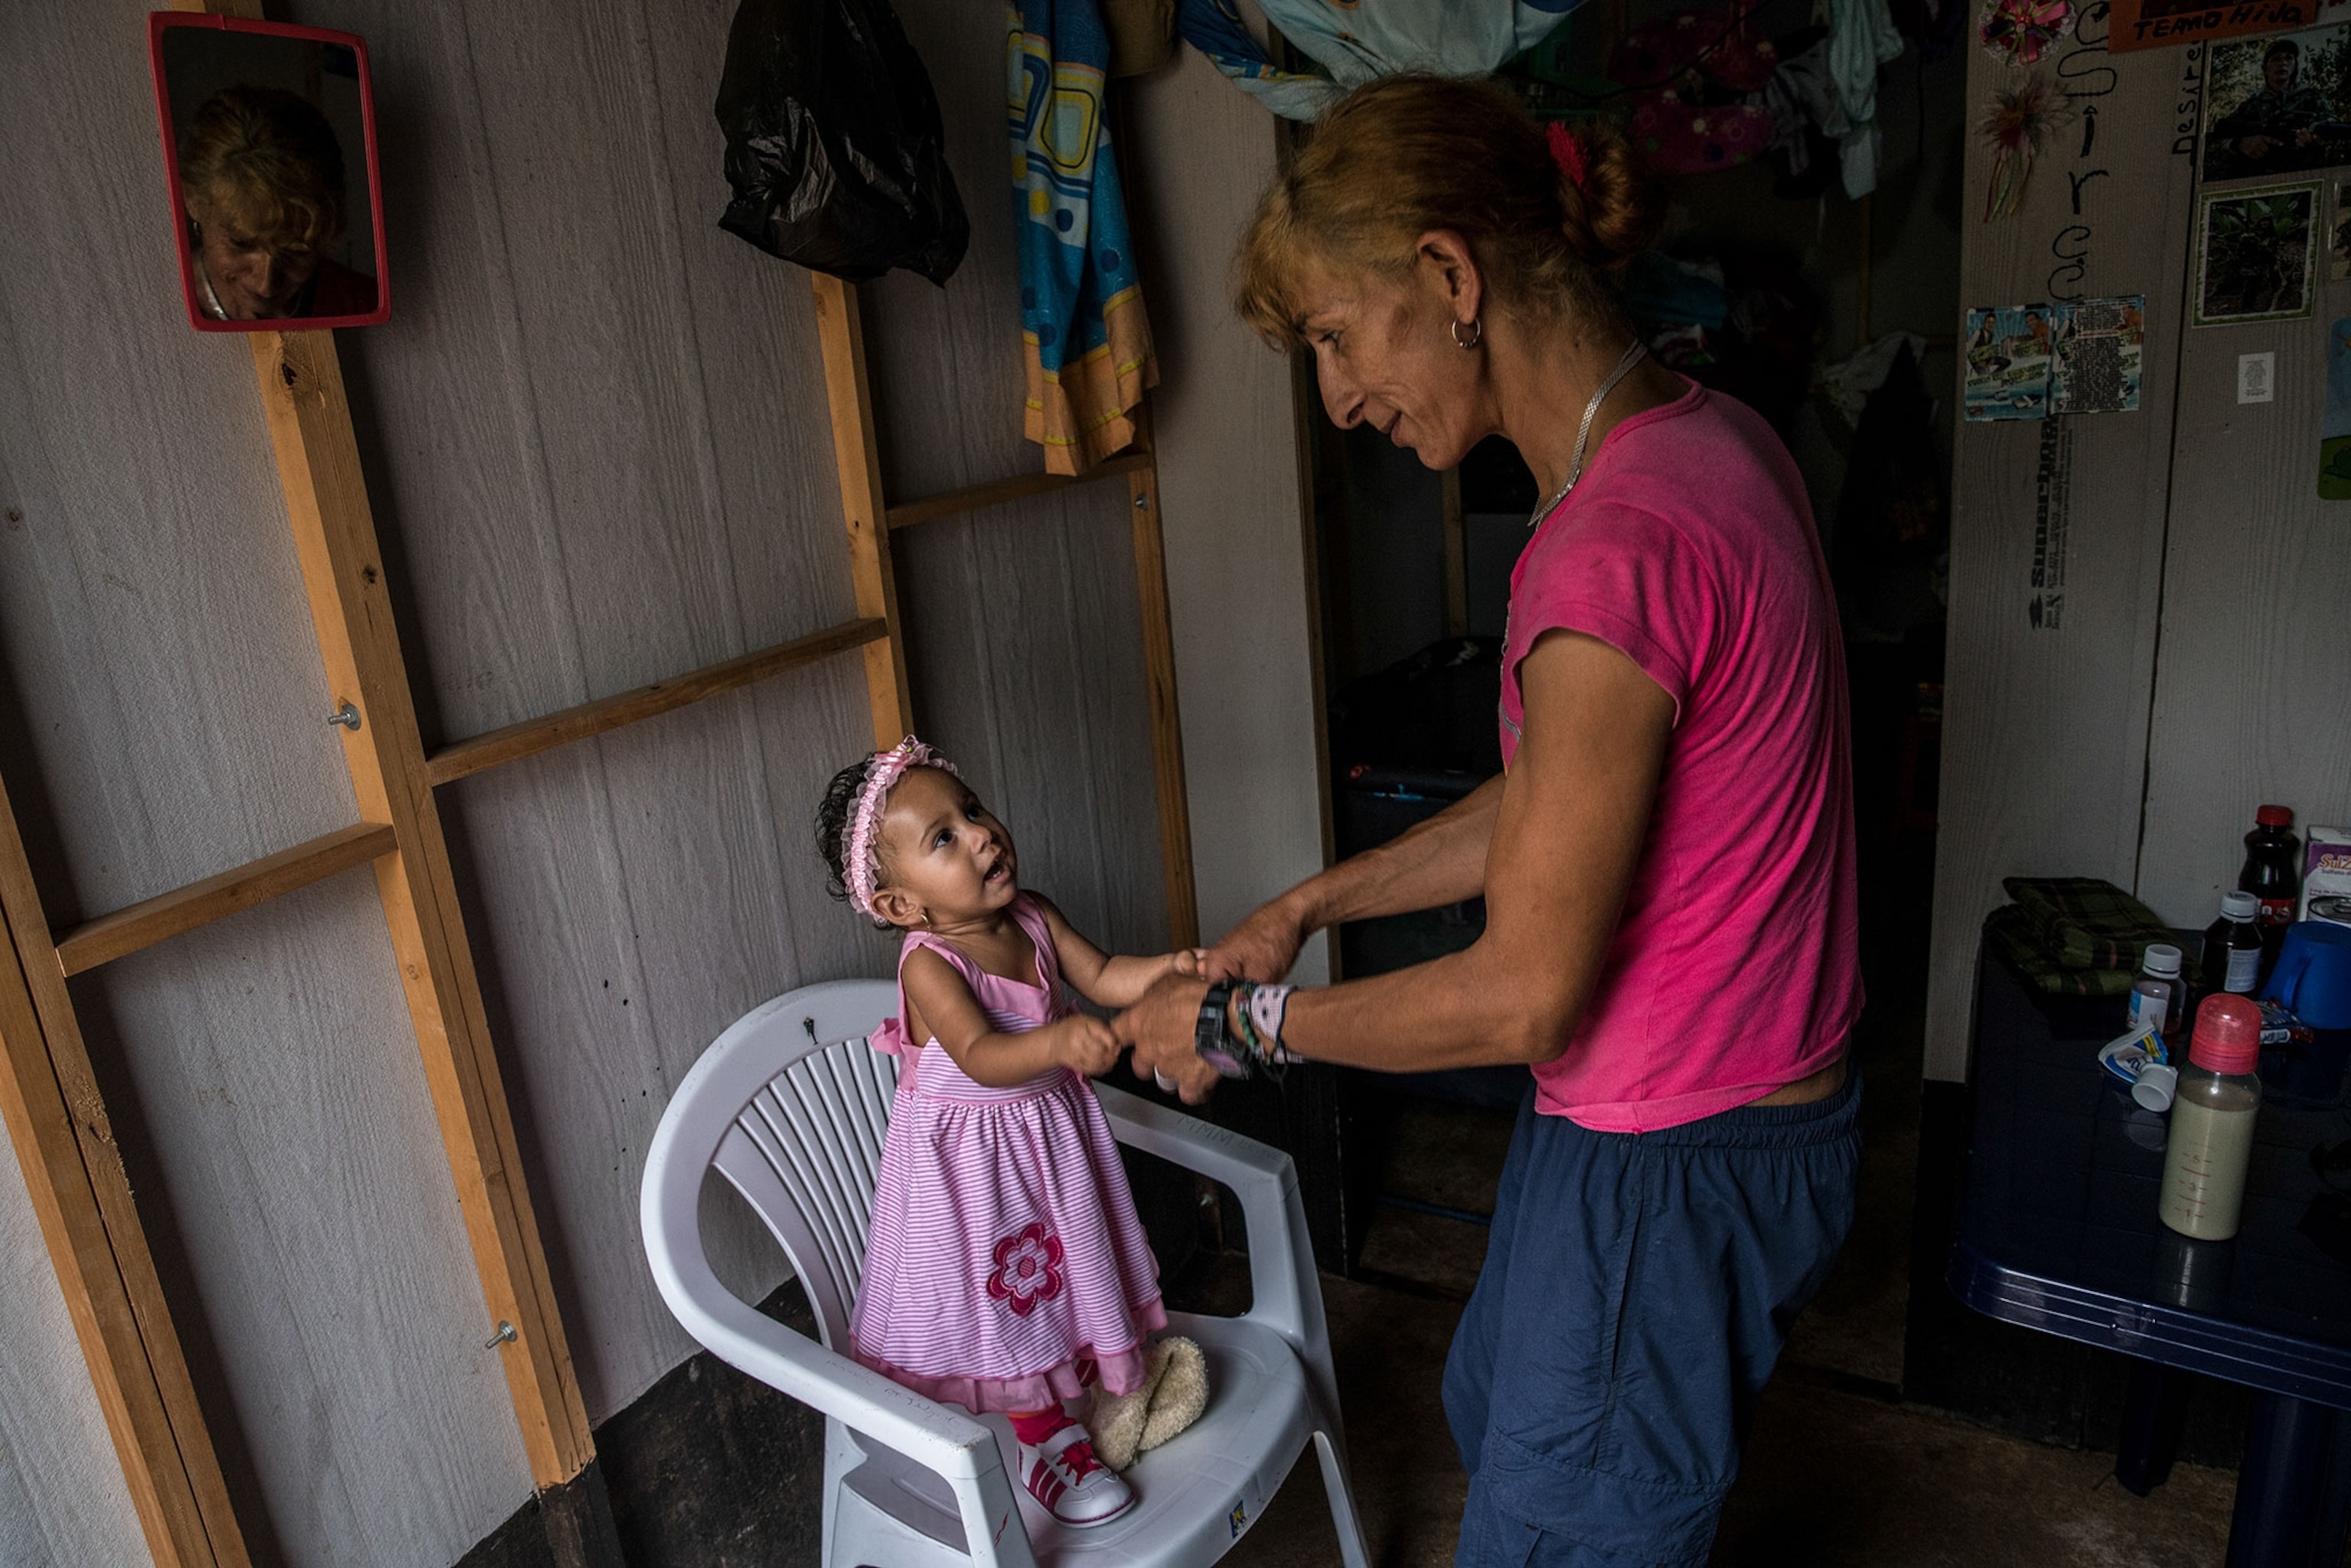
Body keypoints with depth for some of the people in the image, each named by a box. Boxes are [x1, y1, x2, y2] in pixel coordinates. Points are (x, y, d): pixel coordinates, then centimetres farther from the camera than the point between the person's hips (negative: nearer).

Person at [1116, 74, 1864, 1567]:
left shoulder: (1614, 548, -32)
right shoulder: (1709, 440, 0)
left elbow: (1525, 996, -24)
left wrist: (1242, 1024, -11)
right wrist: (1311, 904, 8)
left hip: (1671, 1166, -9)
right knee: (1492, 1414, 32)